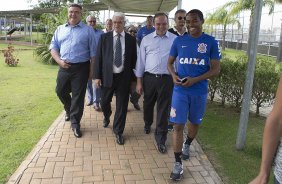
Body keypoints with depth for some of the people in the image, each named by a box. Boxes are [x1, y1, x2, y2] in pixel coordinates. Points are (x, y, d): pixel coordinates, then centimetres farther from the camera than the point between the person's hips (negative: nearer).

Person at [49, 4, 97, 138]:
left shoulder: (88, 30, 0)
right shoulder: (60, 29, 10)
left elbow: (93, 52, 0)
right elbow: (53, 47, 9)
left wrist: (92, 70, -3)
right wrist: (59, 61, -8)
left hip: (81, 68, -3)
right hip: (64, 67, 4)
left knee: (78, 96, 2)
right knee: (60, 92, 14)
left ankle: (75, 123, 17)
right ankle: (69, 110, 44)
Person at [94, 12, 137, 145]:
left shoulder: (131, 40, 3)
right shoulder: (104, 37, 2)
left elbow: (133, 59, 5)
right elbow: (98, 57, 1)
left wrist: (132, 78, 1)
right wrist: (97, 76, -5)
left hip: (124, 77, 0)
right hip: (107, 76, 1)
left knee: (122, 105, 5)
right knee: (104, 102, 12)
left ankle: (118, 131, 22)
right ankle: (106, 117, 47)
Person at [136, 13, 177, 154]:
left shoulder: (175, 40, 0)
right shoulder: (146, 39, 4)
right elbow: (141, 61, 5)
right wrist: (139, 81, 4)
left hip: (167, 79, -2)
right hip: (149, 78, 2)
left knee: (163, 109, 3)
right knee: (148, 104, 19)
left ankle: (160, 138, 17)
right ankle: (147, 124, 48)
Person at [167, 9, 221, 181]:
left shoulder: (211, 42, -4)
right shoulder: (179, 41, 2)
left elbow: (216, 69, -5)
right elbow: (170, 62, 11)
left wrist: (195, 80, -18)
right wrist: (174, 75, -11)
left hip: (200, 91, 0)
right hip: (180, 90, 0)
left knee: (195, 122, 17)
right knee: (178, 125, -3)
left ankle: (187, 145, 47)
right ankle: (178, 164, 8)